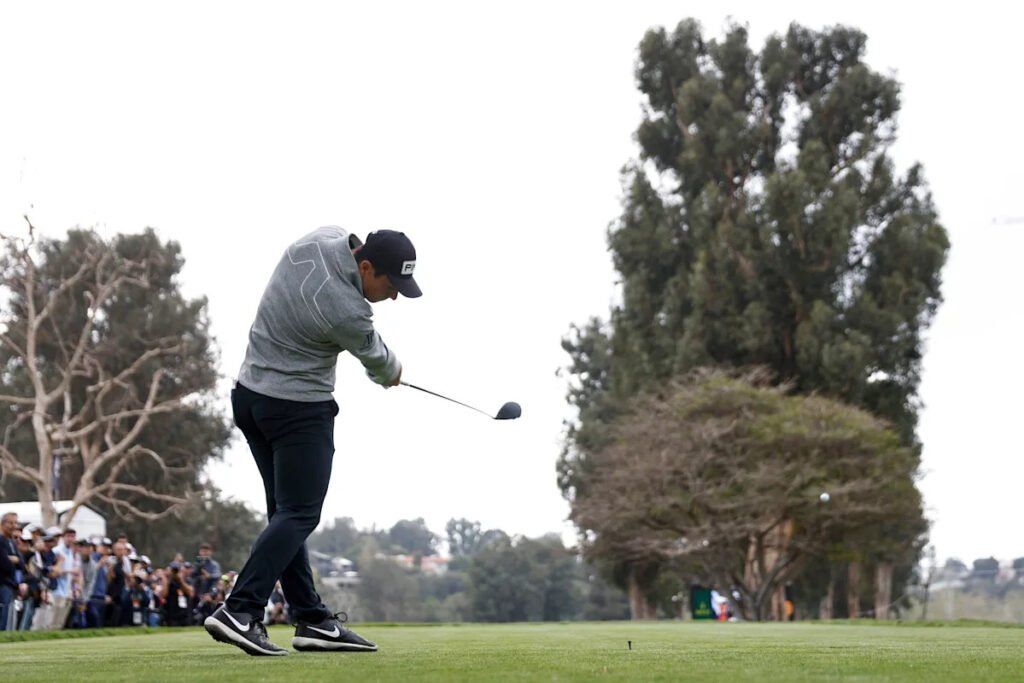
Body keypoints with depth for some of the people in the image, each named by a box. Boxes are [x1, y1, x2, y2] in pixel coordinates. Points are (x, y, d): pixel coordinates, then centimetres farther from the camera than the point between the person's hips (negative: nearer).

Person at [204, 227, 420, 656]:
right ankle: (240, 612, -17)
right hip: (299, 410, -10)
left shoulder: (323, 238, -3)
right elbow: (375, 359, -2)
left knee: (285, 512, 9)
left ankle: (312, 620, 12)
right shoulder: (347, 313, -25)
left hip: (250, 394, 10)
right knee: (299, 515, -7)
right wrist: (391, 374, 21)